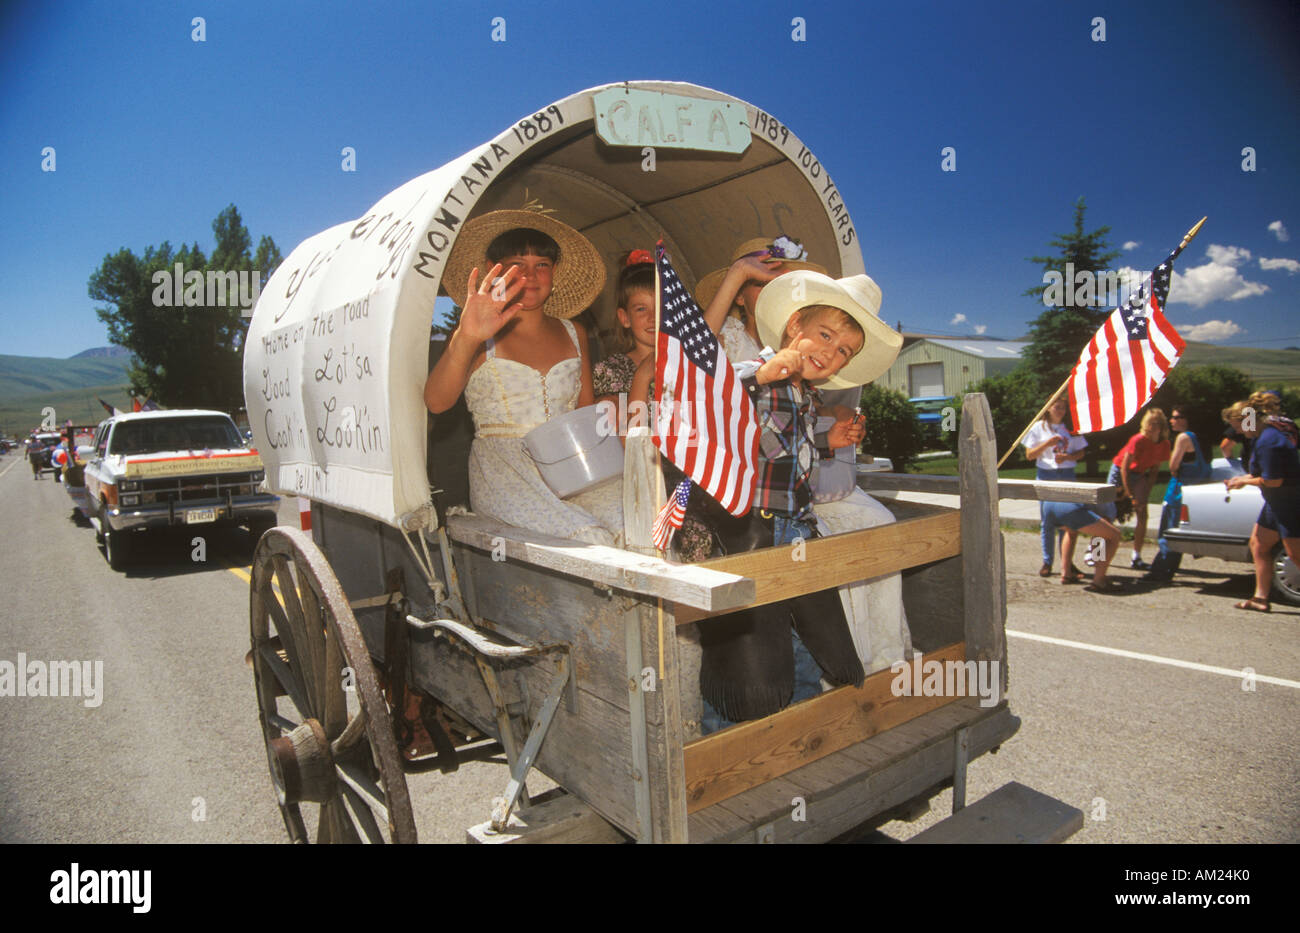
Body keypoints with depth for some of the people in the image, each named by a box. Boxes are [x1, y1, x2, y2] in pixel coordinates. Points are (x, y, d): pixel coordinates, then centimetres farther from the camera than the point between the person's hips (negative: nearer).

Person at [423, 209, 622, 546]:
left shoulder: (572, 333, 17)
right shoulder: (482, 339, 2)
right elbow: (436, 402, -16)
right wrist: (466, 339, -33)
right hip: (504, 469, -4)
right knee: (588, 540, -31)